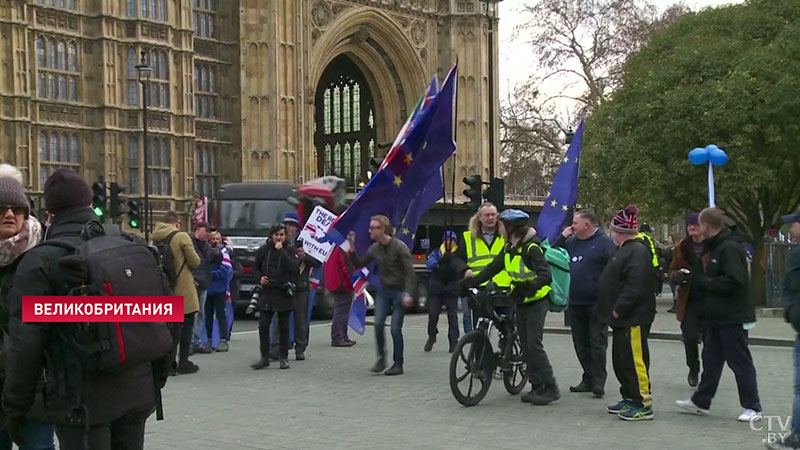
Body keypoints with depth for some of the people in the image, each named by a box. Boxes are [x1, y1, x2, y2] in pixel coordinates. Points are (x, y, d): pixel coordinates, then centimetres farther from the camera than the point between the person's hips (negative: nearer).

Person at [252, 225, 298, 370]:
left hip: (284, 292, -1)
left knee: (283, 326, 5)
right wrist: (260, 278, -5)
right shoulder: (263, 250, 5)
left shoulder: (289, 251, 1)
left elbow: (293, 267, -17)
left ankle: (284, 358, 14)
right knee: (263, 325, -4)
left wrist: (281, 251, -17)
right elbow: (255, 268, 15)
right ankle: (264, 358, 6)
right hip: (267, 291, 1)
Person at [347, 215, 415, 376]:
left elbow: (410, 271, -16)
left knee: (395, 328, -6)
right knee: (378, 324, -10)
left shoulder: (400, 247, -14)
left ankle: (398, 364, 5)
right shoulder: (374, 248, 3)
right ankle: (381, 358, 5)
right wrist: (352, 248, -3)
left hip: (399, 291, -5)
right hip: (384, 290, 5)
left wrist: (407, 294, -25)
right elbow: (359, 264, 11)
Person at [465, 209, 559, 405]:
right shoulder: (508, 248, 6)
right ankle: (537, 386, 13)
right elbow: (492, 268, 10)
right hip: (521, 301, 8)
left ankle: (550, 388, -8)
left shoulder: (531, 247, -19)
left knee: (534, 344, -14)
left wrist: (531, 286, -46)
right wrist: (471, 282, 2)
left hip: (536, 301, -8)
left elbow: (546, 274, -28)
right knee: (525, 345, 7)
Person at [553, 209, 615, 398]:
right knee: (581, 345, 11)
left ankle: (598, 382, -2)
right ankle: (588, 379, 20)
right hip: (575, 303, 7)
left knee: (597, 344, -3)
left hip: (596, 304, -7)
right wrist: (562, 237, 3)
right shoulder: (571, 242, 15)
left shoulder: (604, 242, -7)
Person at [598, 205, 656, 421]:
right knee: (621, 359, 16)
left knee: (635, 360, -8)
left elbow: (635, 287, -25)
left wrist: (618, 309, -21)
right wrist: (614, 310, 17)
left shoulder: (637, 251, -17)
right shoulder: (626, 249, 17)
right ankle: (630, 398, 27)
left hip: (634, 318, -11)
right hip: (623, 317, 11)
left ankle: (644, 405, -3)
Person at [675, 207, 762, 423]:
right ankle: (701, 402, 24)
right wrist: (696, 275, 3)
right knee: (711, 360, 15)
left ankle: (752, 408, 7)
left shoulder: (730, 248, -18)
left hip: (732, 317, -10)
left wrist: (703, 281, -18)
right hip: (716, 316, 10)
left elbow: (734, 282, -26)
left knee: (740, 362, -2)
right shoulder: (713, 248, 14)